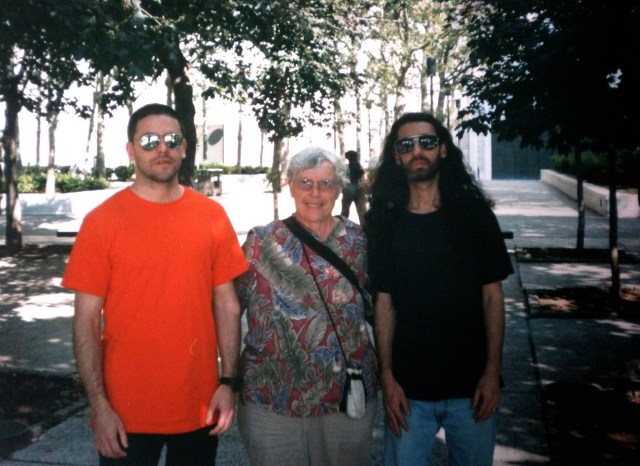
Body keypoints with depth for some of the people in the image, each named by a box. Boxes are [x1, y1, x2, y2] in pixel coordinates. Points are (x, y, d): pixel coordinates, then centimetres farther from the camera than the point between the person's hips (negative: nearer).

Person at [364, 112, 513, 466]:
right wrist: (387, 377, -6)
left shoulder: (474, 213, -1)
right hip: (408, 387, 0)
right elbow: (384, 303, 0)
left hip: (471, 384, 0)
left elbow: (492, 295, 0)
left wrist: (493, 371, -6)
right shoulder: (385, 222, 0)